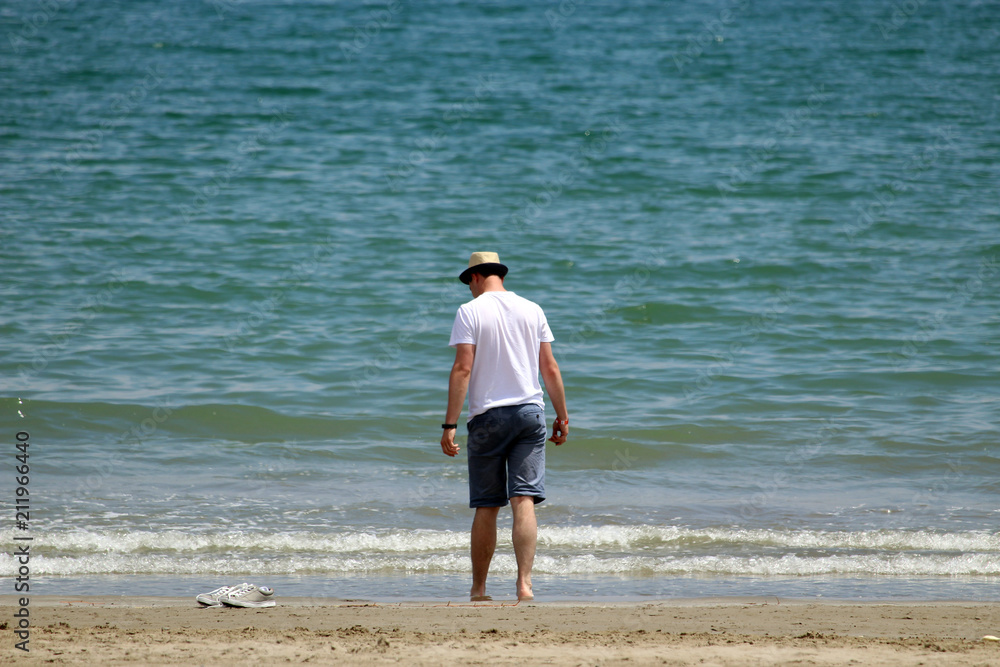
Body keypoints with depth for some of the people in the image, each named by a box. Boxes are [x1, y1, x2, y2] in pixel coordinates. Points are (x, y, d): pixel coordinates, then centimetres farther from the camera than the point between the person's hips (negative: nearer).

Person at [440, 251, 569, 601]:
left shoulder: (470, 312, -4)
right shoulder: (532, 310, 8)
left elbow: (462, 368, -11)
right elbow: (550, 368, 7)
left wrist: (450, 424, -11)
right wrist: (562, 416, 15)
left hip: (488, 417, -2)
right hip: (530, 414, 2)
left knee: (487, 507, 5)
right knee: (524, 501, -4)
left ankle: (479, 589, 14)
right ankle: (524, 583, -16)